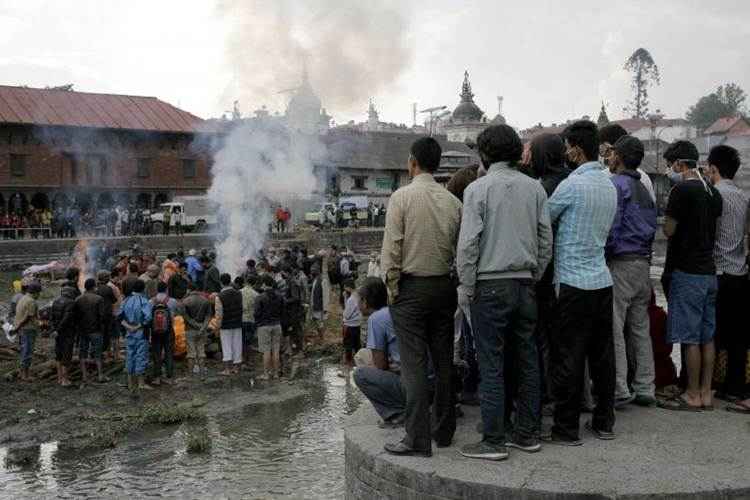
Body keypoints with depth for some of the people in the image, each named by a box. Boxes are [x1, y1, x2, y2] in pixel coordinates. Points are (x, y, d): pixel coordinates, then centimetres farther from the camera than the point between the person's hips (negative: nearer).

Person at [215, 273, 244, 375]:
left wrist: (218, 326, -4)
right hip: (238, 324, 4)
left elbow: (219, 313, -12)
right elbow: (242, 308, 3)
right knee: (237, 345, 9)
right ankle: (236, 367, 15)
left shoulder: (220, 296, -13)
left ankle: (227, 369, 0)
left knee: (227, 347, 2)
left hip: (226, 325, -4)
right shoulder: (238, 294, 0)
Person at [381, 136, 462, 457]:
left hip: (411, 287, -4)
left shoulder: (402, 197, -8)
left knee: (414, 365, -3)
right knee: (444, 361, 12)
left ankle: (418, 439, -2)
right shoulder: (452, 201, 4)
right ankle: (444, 431, 22)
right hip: (444, 286, 5)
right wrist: (451, 279, 14)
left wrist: (392, 289, -2)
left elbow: (392, 249, -10)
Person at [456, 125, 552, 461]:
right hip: (525, 285, 5)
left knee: (491, 365, -1)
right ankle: (527, 434, 19)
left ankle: (494, 441, 3)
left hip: (491, 285, -5)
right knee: (526, 360, 11)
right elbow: (546, 239, 8)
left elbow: (468, 243, -11)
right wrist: (534, 277, 16)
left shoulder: (478, 188, -7)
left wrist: (466, 288, -3)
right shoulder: (534, 188, 7)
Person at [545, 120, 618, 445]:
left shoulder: (572, 185, -14)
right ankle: (604, 422, 23)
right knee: (602, 354, 13)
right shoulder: (610, 186, 11)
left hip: (573, 283, -8)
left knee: (567, 358, -1)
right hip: (603, 281, 8)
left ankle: (566, 428, 6)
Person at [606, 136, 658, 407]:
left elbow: (611, 225, -16)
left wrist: (604, 254, -7)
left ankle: (619, 391, -6)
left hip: (621, 263, -9)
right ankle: (645, 389, 16)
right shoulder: (644, 189, 19)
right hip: (643, 263, 9)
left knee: (614, 330, -6)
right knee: (640, 329, 12)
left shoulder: (616, 184, -8)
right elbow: (652, 227, 20)